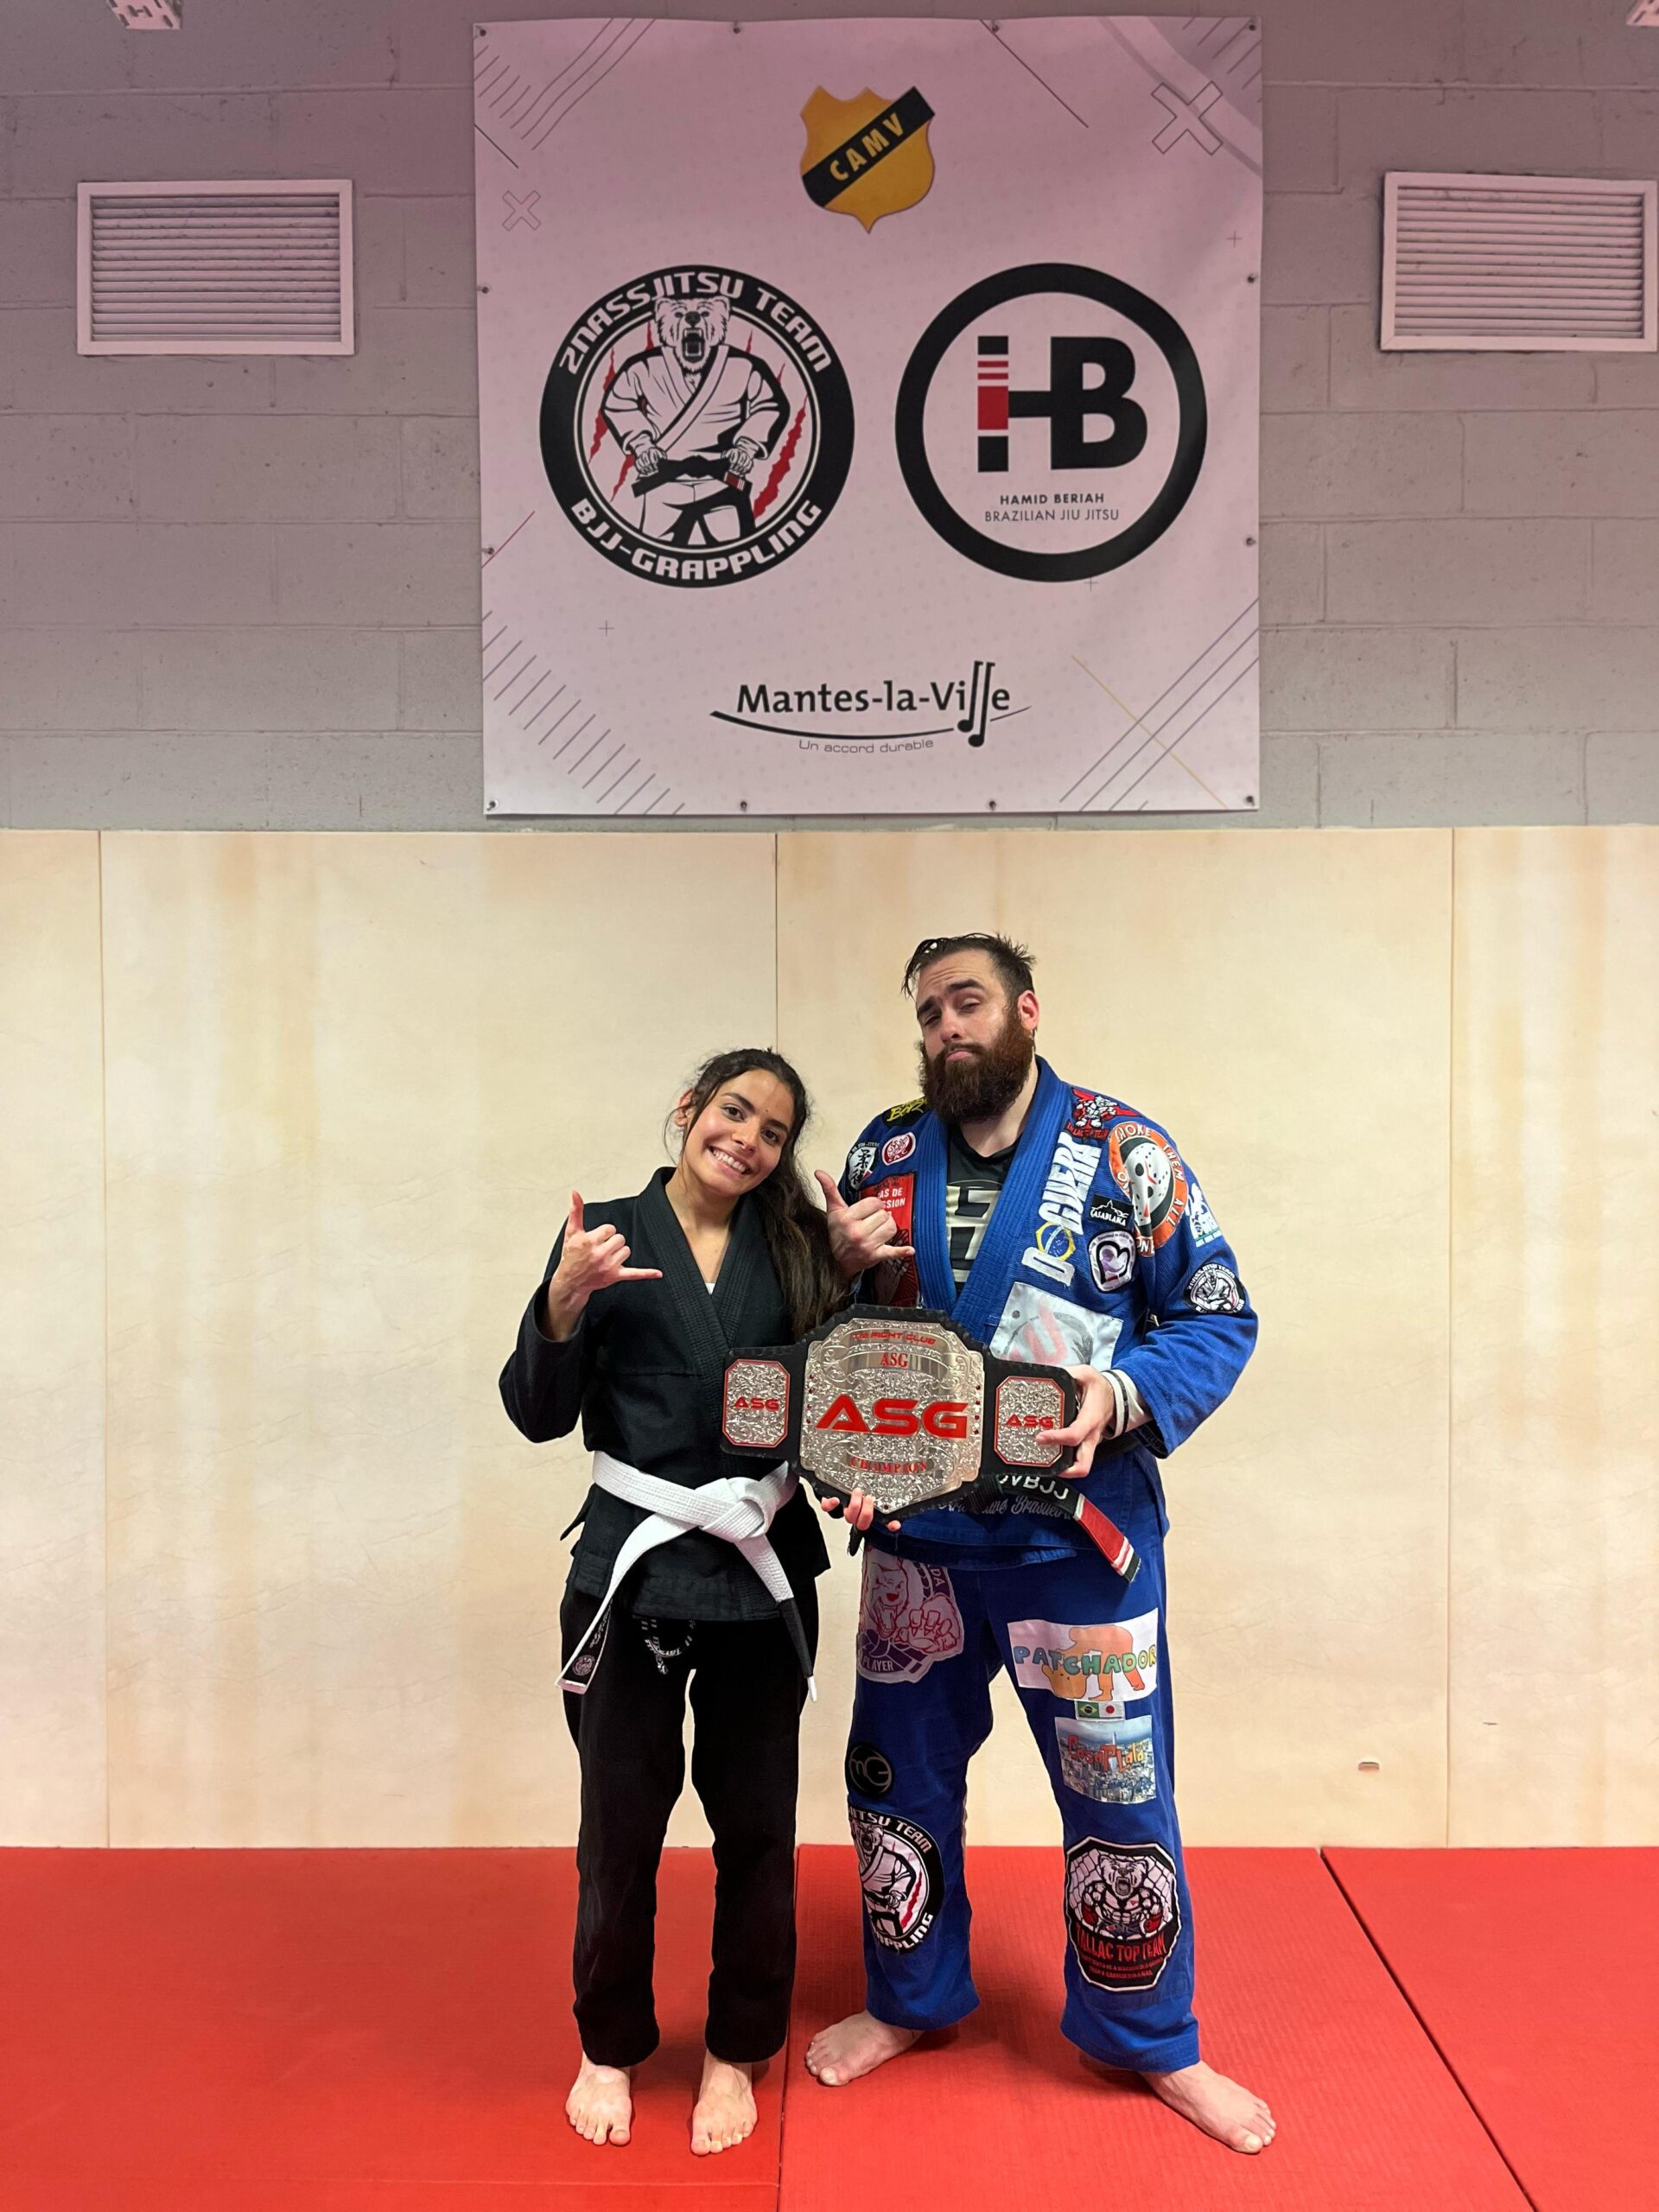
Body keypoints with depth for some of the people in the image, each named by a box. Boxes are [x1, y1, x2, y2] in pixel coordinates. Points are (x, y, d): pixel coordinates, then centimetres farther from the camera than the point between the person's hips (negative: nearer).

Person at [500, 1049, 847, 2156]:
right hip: (634, 1567, -1)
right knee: (622, 1825, 10)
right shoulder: (606, 1234, -2)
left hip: (763, 1570, 2)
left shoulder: (794, 1248, 4)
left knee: (754, 1824, 13)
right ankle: (611, 2046, 37)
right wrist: (565, 1302, -22)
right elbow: (540, 1415, -5)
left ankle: (735, 2052, 36)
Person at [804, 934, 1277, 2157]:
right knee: (899, 1776, 18)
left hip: (1078, 1535, -3)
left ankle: (1151, 2037, 36)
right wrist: (844, 1267, -14)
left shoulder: (1125, 1153, -9)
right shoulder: (883, 1156, 2)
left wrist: (1125, 1395, -22)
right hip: (915, 1534, 3)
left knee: (1119, 1794, 9)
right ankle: (909, 1999, 43)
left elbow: (1219, 1318, -6)